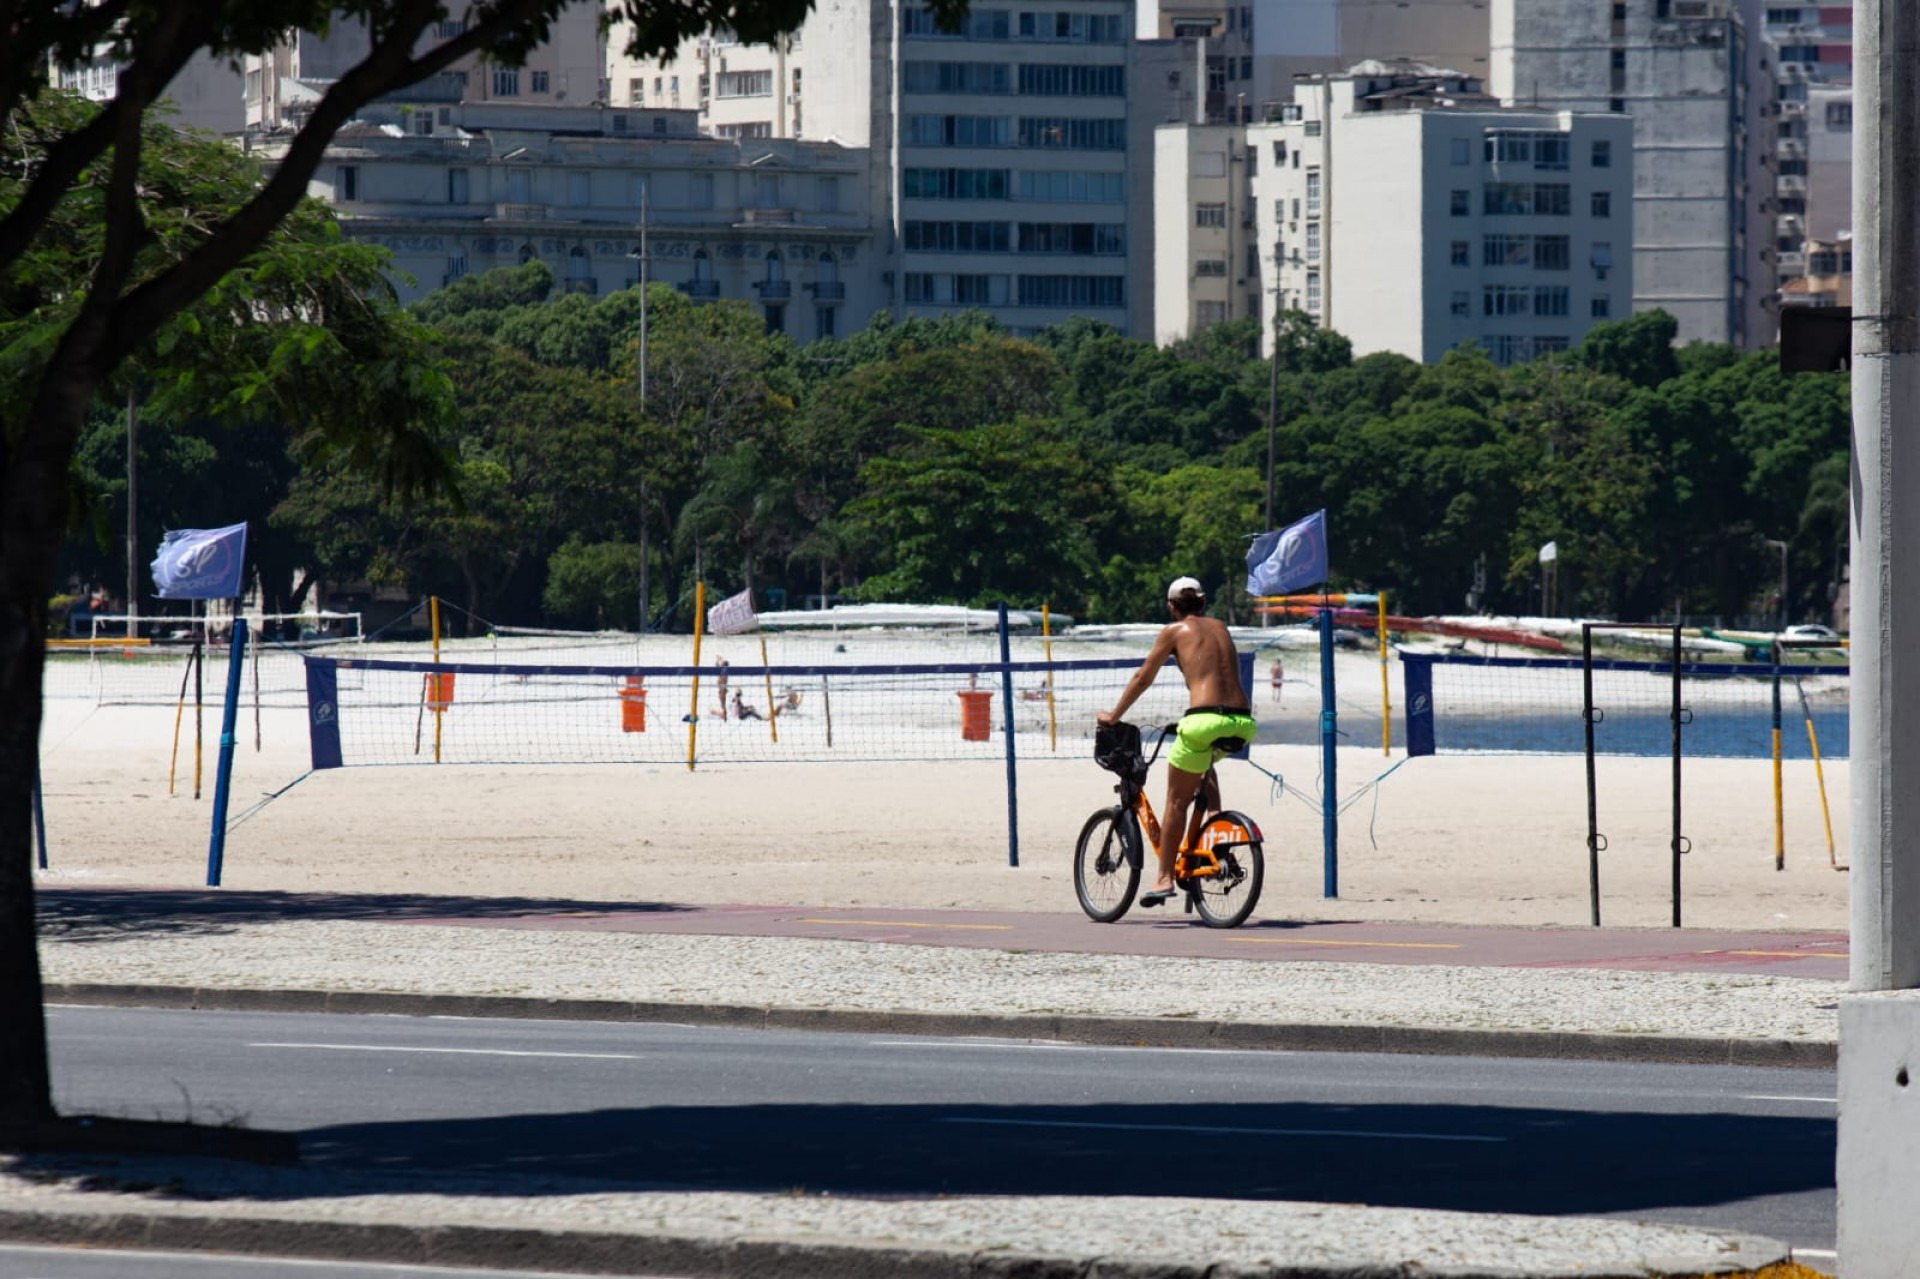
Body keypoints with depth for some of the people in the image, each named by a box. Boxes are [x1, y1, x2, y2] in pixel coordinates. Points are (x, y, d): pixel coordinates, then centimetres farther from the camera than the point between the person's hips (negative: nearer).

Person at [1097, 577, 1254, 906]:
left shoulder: (1174, 631, 8)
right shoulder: (1220, 629, 23)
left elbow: (1142, 678, 12)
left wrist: (1113, 715, 24)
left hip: (1205, 719, -5)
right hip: (1241, 723, 5)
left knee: (1177, 801, 6)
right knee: (1204, 766, 36)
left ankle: (1165, 878, 4)